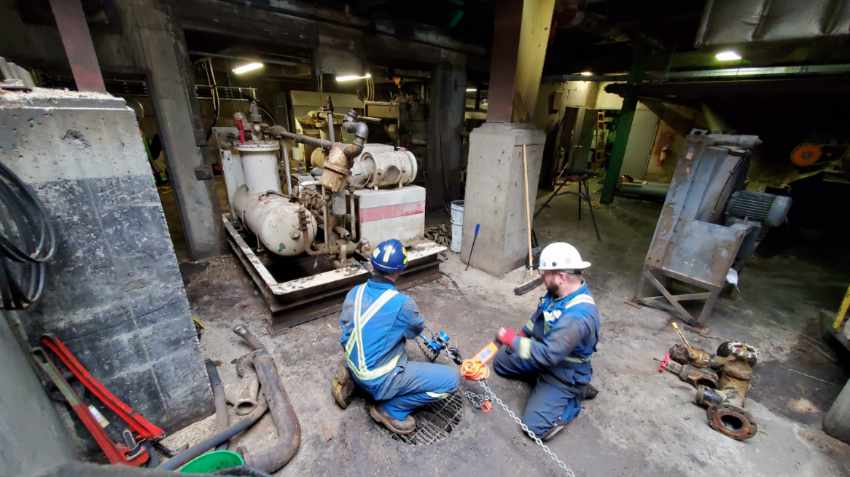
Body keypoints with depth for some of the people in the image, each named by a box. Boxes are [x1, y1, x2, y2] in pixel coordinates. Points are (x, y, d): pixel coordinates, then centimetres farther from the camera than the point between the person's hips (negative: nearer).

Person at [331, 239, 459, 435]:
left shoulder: (354, 293, -8)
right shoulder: (402, 303, -24)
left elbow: (346, 327, 7)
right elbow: (417, 329, -2)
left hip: (356, 368, 7)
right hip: (379, 380, -7)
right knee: (450, 379, -5)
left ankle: (351, 378, 17)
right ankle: (391, 409, 2)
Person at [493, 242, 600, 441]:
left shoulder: (579, 315, -38)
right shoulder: (558, 292, -10)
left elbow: (548, 355, -36)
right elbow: (538, 317, 10)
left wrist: (513, 340, -27)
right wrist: (521, 336, 4)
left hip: (563, 374, -8)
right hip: (544, 356, 8)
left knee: (536, 427, -12)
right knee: (501, 361, 15)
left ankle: (575, 396, 9)